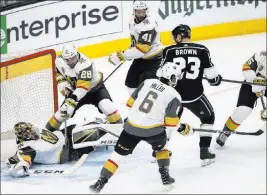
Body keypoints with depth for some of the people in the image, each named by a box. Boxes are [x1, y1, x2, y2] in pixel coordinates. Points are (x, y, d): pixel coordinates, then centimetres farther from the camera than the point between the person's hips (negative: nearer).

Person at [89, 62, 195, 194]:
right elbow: (171, 122, -4)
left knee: (118, 154, 10)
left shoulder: (147, 82, 8)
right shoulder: (174, 96, -3)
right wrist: (183, 129, 13)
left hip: (132, 126, 2)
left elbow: (131, 102, 12)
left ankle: (100, 182, 6)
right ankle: (165, 178, 24)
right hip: (153, 130, -2)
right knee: (162, 148, 29)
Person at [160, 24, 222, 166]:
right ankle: (204, 152, 16)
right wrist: (216, 80, 22)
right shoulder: (202, 50, -6)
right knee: (208, 117, 22)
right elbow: (211, 75, -1)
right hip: (194, 95, -1)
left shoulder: (169, 51, -6)